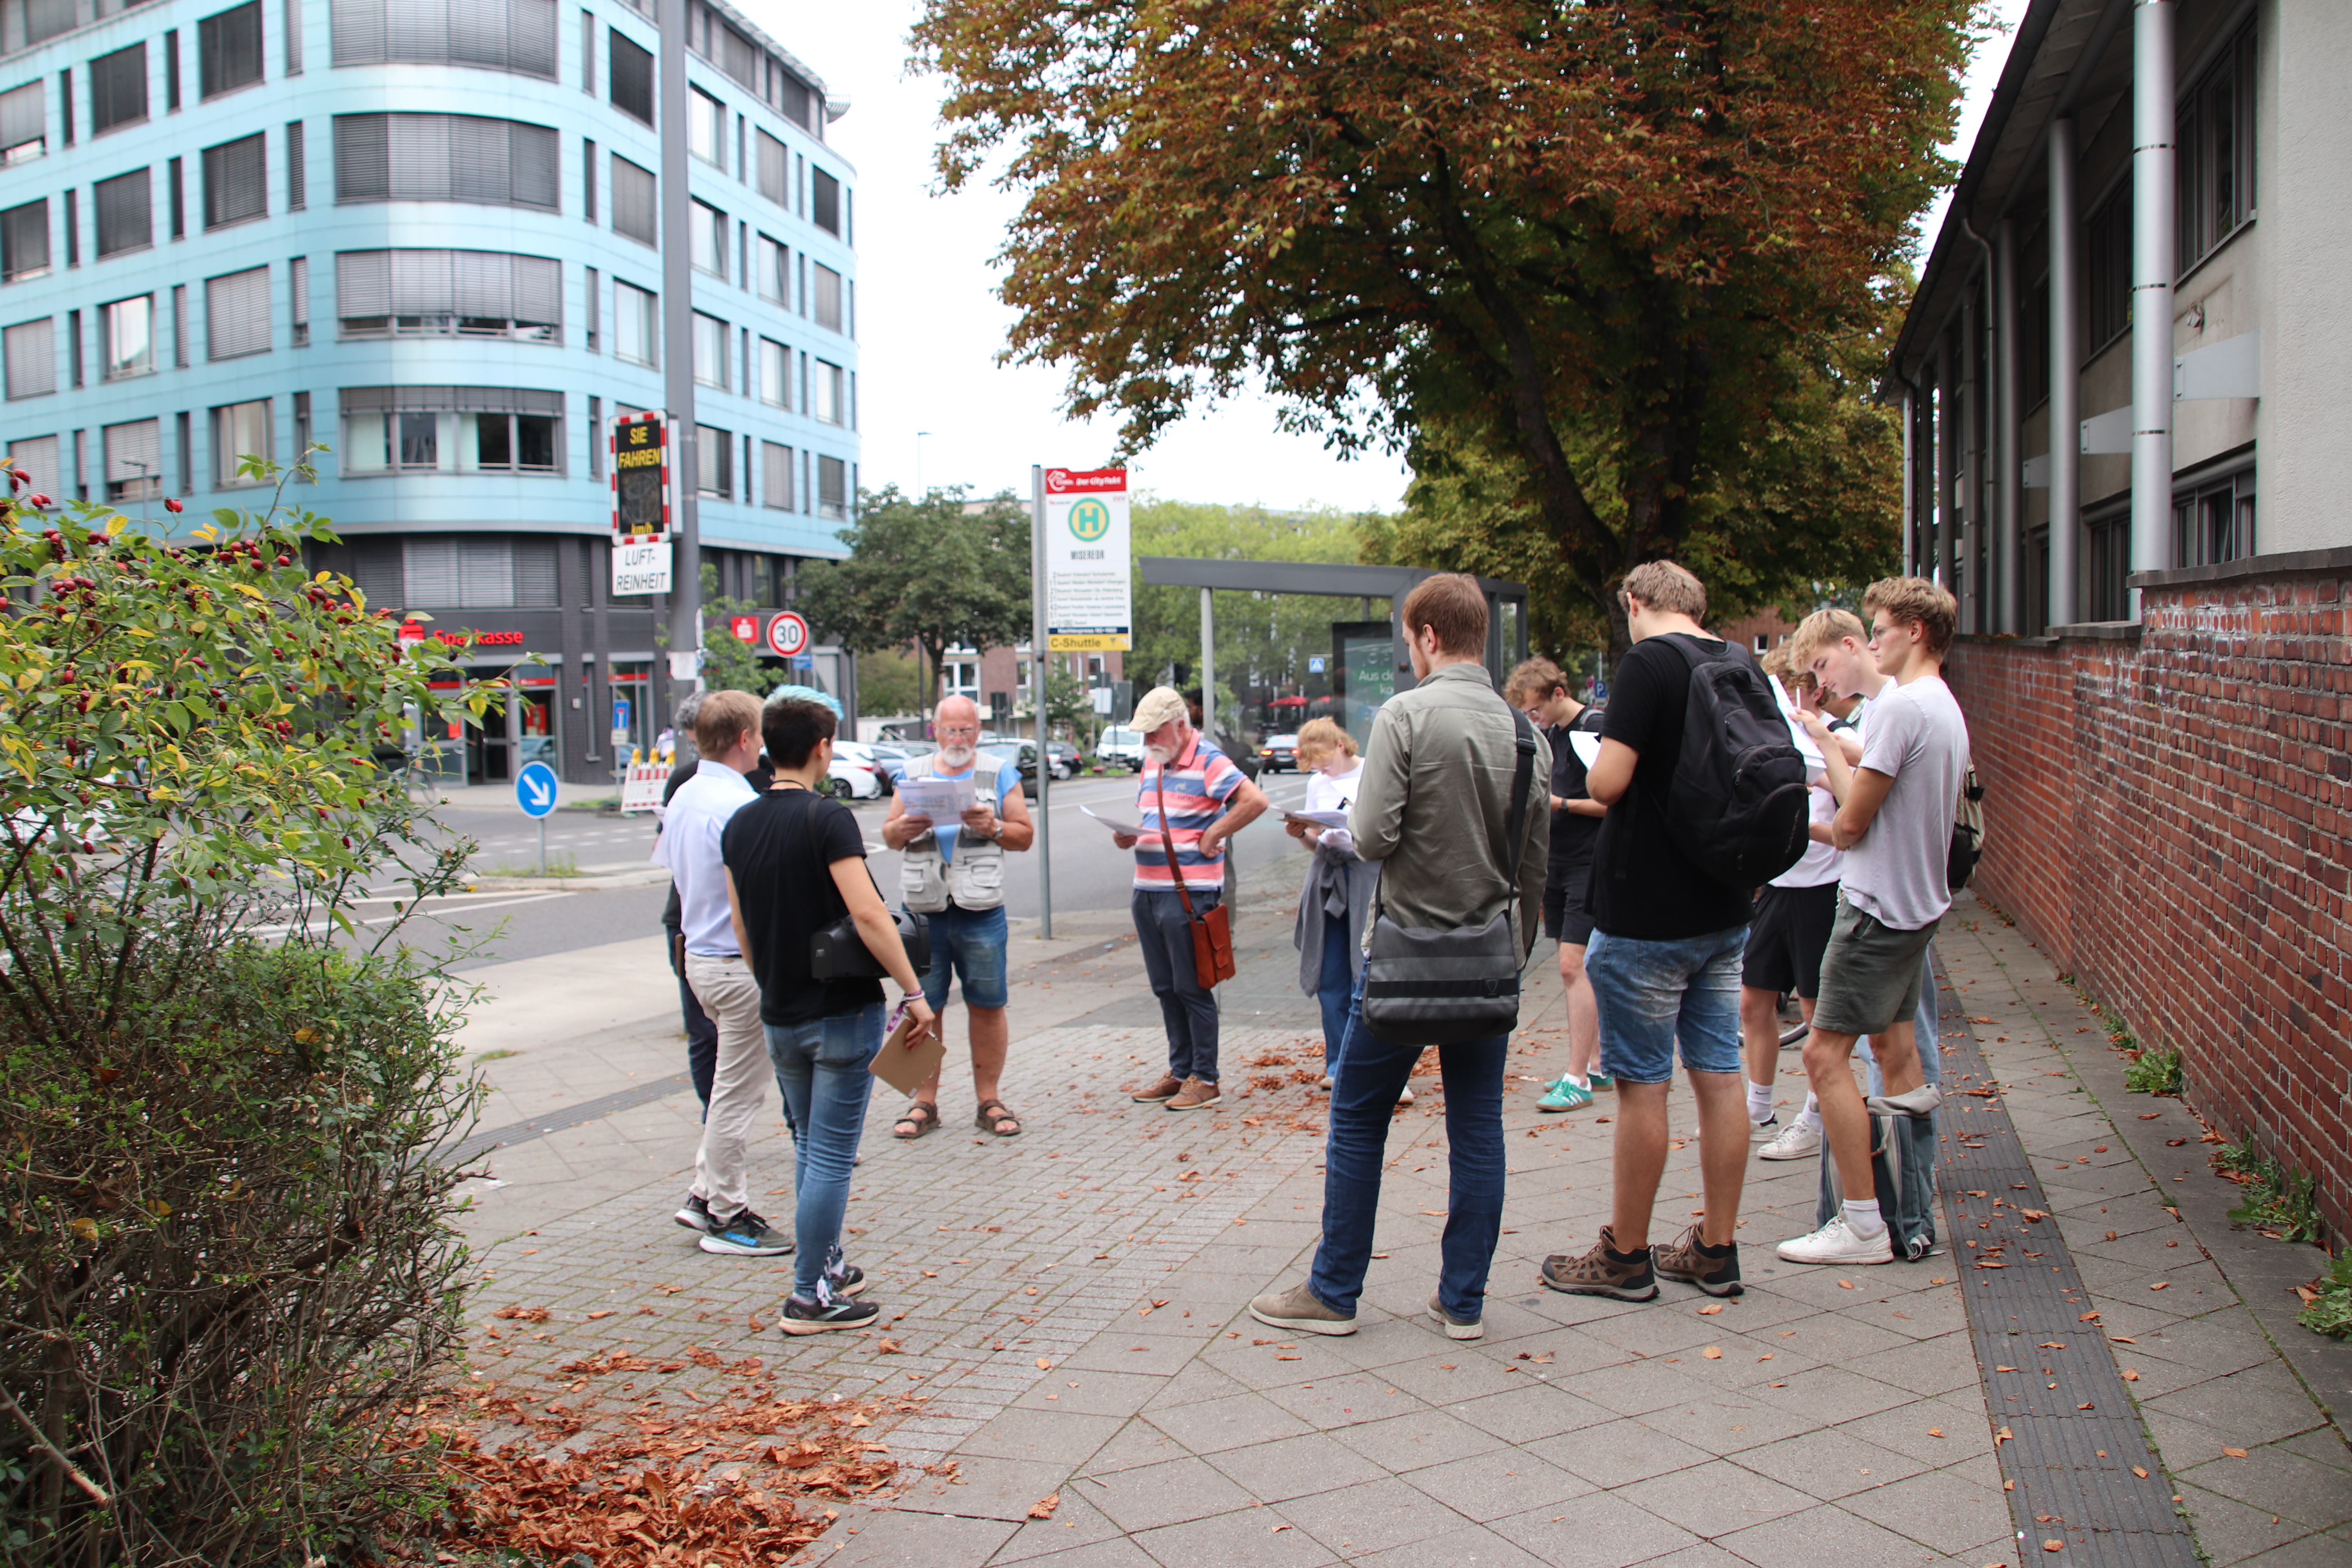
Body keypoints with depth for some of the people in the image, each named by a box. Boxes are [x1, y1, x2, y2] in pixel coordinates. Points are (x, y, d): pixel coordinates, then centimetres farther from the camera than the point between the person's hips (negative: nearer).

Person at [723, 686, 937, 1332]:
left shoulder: (739, 826, 5)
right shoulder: (827, 819, -16)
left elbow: (742, 926, 12)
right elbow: (868, 914, -24)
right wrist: (914, 992, -19)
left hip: (781, 1016, 7)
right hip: (842, 1010, -7)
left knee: (809, 1145, 21)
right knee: (831, 1154, 1)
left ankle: (827, 1262, 32)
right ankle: (811, 1296, 6)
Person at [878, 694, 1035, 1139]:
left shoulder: (1000, 773, 7)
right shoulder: (915, 773, 13)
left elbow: (1026, 835, 5)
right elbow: (888, 834, 15)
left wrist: (993, 827, -15)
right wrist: (905, 828, -8)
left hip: (980, 908, -1)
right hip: (924, 907, 2)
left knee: (987, 1005, 2)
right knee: (924, 1007, 4)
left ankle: (989, 1102, 12)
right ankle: (924, 1102, 14)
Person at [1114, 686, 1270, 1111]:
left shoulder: (1208, 761, -10)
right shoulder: (1152, 762, 15)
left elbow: (1255, 800, -21)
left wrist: (1211, 837, -17)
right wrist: (1128, 836, 1)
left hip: (1188, 893, -8)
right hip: (1147, 890, 8)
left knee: (1192, 988, -2)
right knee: (1165, 988, 14)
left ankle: (1205, 1080, 7)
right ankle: (1180, 1072, 24)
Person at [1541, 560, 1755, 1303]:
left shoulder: (1649, 662, -15)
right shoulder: (1745, 665, 9)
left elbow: (1607, 783, -22)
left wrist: (1595, 767, -1)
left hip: (1647, 914, -8)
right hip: (1725, 911, 8)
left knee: (1642, 1084, 1)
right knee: (1719, 1075, 10)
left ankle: (1625, 1256, 12)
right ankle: (1715, 1251, 20)